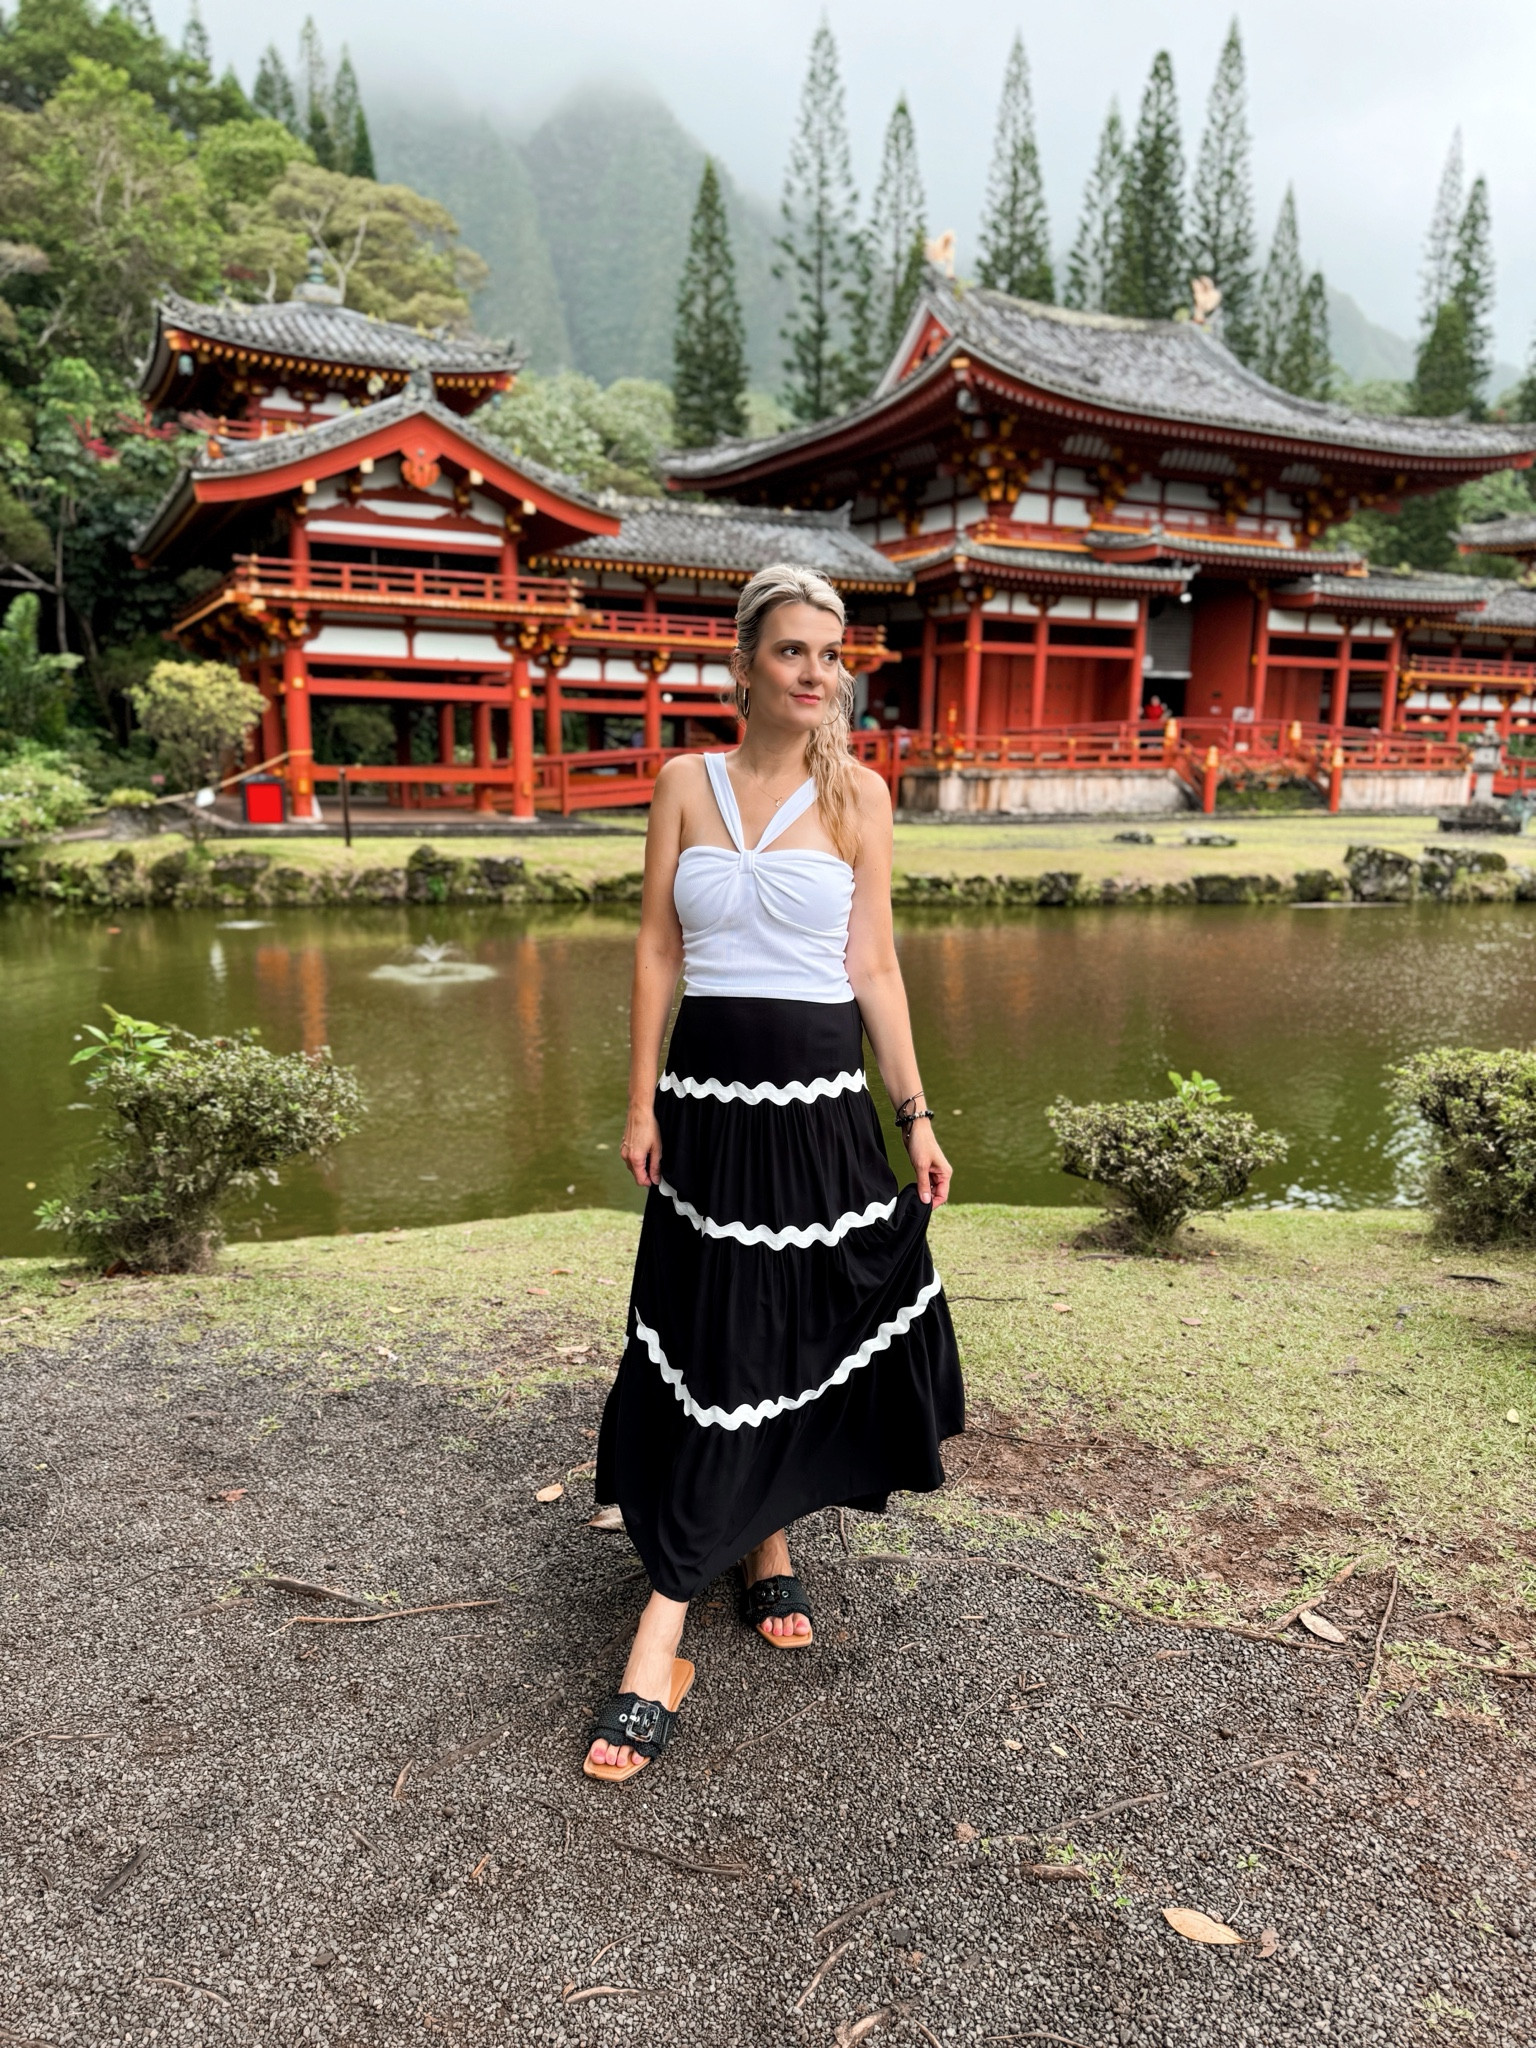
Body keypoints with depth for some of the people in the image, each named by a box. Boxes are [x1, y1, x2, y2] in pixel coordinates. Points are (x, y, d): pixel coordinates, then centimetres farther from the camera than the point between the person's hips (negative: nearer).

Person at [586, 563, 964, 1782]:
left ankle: (767, 1549, 25)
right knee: (711, 1339, 5)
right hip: (711, 1091, 1)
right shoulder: (686, 784, 3)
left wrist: (916, 1114, -2)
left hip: (821, 1097, 0)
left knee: (802, 1328, 6)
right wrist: (642, 1102, -1)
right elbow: (657, 949, 4)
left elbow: (875, 969, 1)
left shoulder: (857, 793, 1)